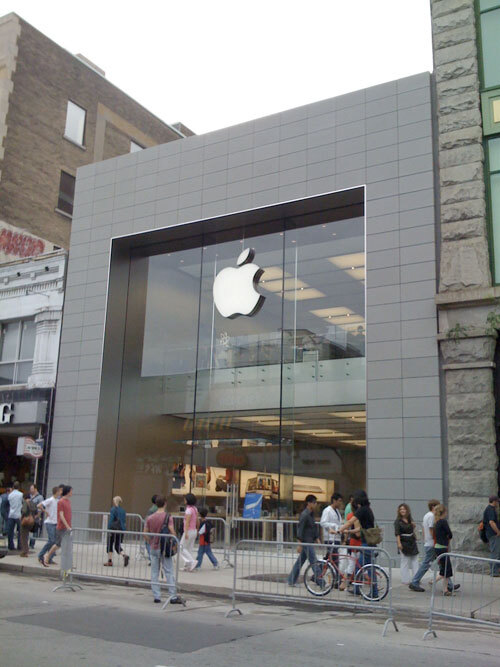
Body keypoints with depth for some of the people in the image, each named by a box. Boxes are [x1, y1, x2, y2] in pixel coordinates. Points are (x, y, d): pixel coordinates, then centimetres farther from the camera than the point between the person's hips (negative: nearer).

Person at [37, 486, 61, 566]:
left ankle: (50, 559, 11)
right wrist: (46, 512, -15)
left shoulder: (58, 501, 11)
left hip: (55, 523, 8)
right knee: (51, 541, -11)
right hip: (49, 523, -8)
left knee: (54, 541, 5)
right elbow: (39, 506, -24)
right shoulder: (50, 500, -13)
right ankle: (41, 555, 3)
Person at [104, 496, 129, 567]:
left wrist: (109, 530, -14)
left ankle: (110, 561, 13)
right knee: (117, 546, 11)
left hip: (113, 529, -5)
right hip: (121, 530, 5)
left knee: (110, 545, 11)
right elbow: (124, 522, 11)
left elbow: (110, 520, -15)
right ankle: (124, 555, -15)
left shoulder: (113, 509, -9)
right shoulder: (123, 510, 9)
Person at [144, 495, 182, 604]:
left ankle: (156, 596, 11)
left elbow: (145, 534, 4)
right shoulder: (168, 517, -11)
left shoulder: (150, 518, 2)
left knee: (154, 573, 10)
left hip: (153, 548, 4)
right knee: (169, 572, 1)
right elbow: (172, 532, -18)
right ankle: (173, 597, 1)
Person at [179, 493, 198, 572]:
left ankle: (192, 561, -10)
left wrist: (186, 532, -23)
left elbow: (187, 522, -21)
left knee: (182, 548, 1)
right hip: (194, 531, 9)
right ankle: (187, 566, 15)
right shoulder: (195, 509, 9)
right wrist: (197, 530, 23)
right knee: (189, 549, 13)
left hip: (189, 531, -9)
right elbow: (197, 521, 14)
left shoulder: (189, 509, -16)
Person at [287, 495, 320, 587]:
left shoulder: (311, 514, 13)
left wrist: (317, 539, 15)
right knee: (314, 562, -5)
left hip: (310, 541, 9)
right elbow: (300, 529, -18)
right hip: (306, 542, -9)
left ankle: (291, 581, 18)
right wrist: (300, 544, -19)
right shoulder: (305, 514, -16)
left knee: (300, 561, 12)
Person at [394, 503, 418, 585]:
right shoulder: (398, 521, -8)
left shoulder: (410, 519, 9)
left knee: (415, 560, 7)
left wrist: (413, 526, 2)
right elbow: (397, 533, -13)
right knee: (405, 561, -2)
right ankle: (406, 580, 6)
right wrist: (399, 543, -22)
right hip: (404, 542, -6)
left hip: (412, 542, 6)